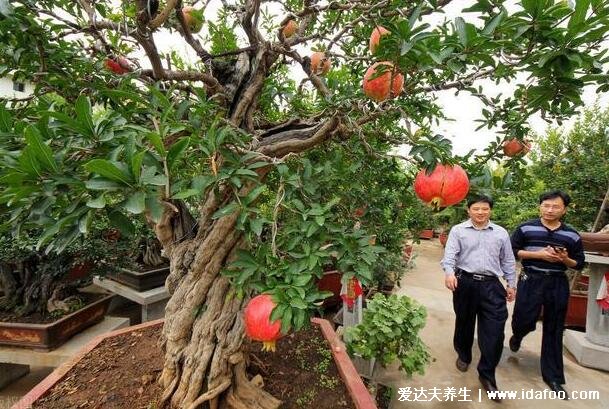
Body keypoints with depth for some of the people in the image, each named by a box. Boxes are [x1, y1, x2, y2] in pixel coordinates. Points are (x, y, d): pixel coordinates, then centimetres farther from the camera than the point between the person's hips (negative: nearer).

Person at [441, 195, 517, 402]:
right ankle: (463, 355, 40)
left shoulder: (501, 233, 10)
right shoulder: (458, 230, 0)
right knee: (464, 323, 15)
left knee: (494, 331, -2)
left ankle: (487, 374, 13)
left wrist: (511, 284, 13)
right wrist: (449, 273, -27)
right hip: (465, 283, -1)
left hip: (491, 285, 2)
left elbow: (508, 261, 15)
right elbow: (450, 254, -10)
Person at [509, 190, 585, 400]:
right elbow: (511, 251, -5)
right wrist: (538, 254, -15)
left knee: (553, 330, 10)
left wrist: (565, 259, -12)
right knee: (524, 321, -5)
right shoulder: (525, 228, -3)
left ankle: (553, 376, 24)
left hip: (558, 284, 3)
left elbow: (579, 264, 10)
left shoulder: (572, 236, 4)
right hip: (531, 281, -2)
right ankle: (517, 336, 35)